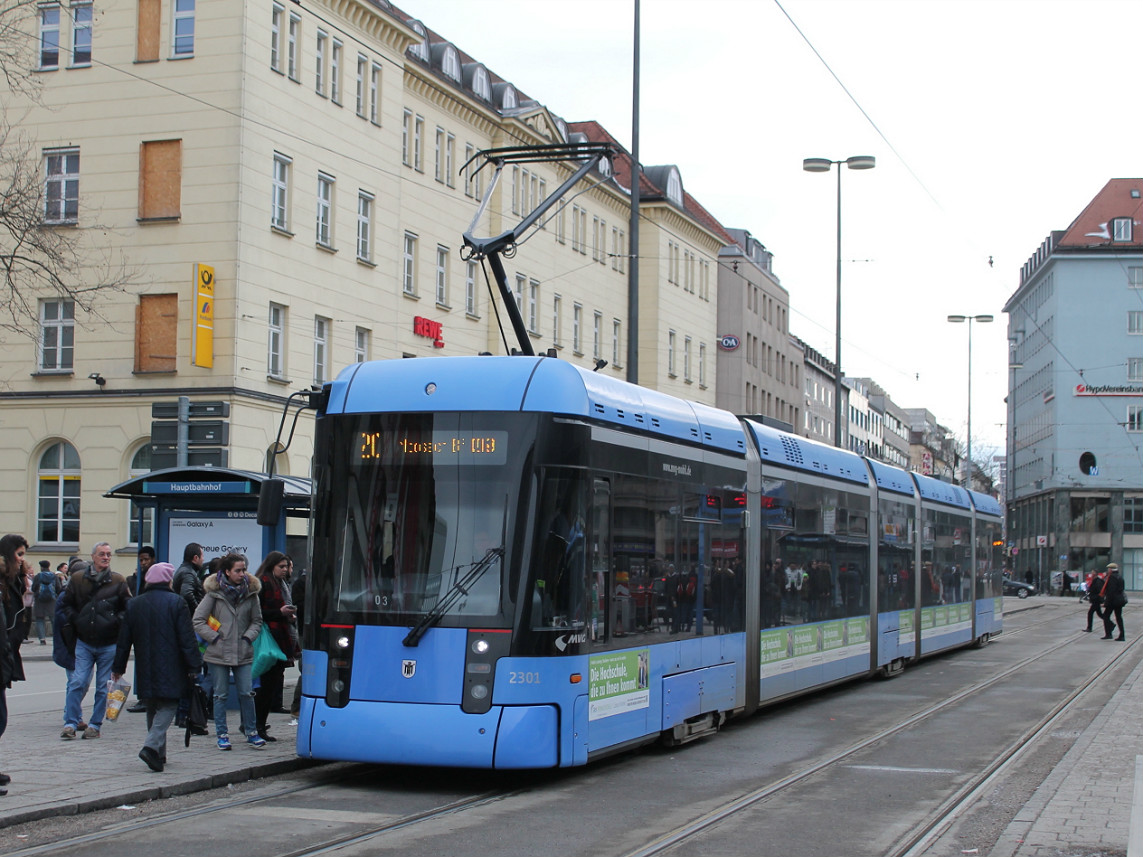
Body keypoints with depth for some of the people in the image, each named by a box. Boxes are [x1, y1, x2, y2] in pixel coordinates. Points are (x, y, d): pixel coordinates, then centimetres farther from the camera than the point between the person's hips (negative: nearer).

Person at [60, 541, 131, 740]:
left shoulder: (118, 581, 1)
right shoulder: (78, 579, 4)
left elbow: (128, 607, 5)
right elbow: (67, 604, 13)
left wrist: (116, 622, -9)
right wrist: (76, 621, -1)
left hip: (109, 643, -1)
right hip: (84, 642, 1)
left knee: (103, 687, 5)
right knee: (77, 683, -5)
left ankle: (95, 725, 14)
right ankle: (70, 724, 0)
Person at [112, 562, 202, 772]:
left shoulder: (133, 604, 5)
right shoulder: (176, 603, -8)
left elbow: (124, 639, 10)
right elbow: (187, 638, -10)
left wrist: (118, 667, 18)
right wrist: (194, 666, -5)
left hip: (145, 671, 4)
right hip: (170, 671, -4)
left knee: (153, 709, 16)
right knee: (167, 707, 0)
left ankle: (159, 754, 19)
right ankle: (152, 746, -20)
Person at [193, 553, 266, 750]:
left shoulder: (250, 592, 4)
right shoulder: (214, 593, -3)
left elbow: (257, 621, 13)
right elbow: (198, 621, -1)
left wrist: (248, 637, -1)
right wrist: (215, 638, -7)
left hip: (243, 653, 2)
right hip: (219, 652, -2)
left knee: (246, 693, 1)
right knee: (220, 695, 5)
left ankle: (251, 733, 14)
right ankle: (222, 734, 16)